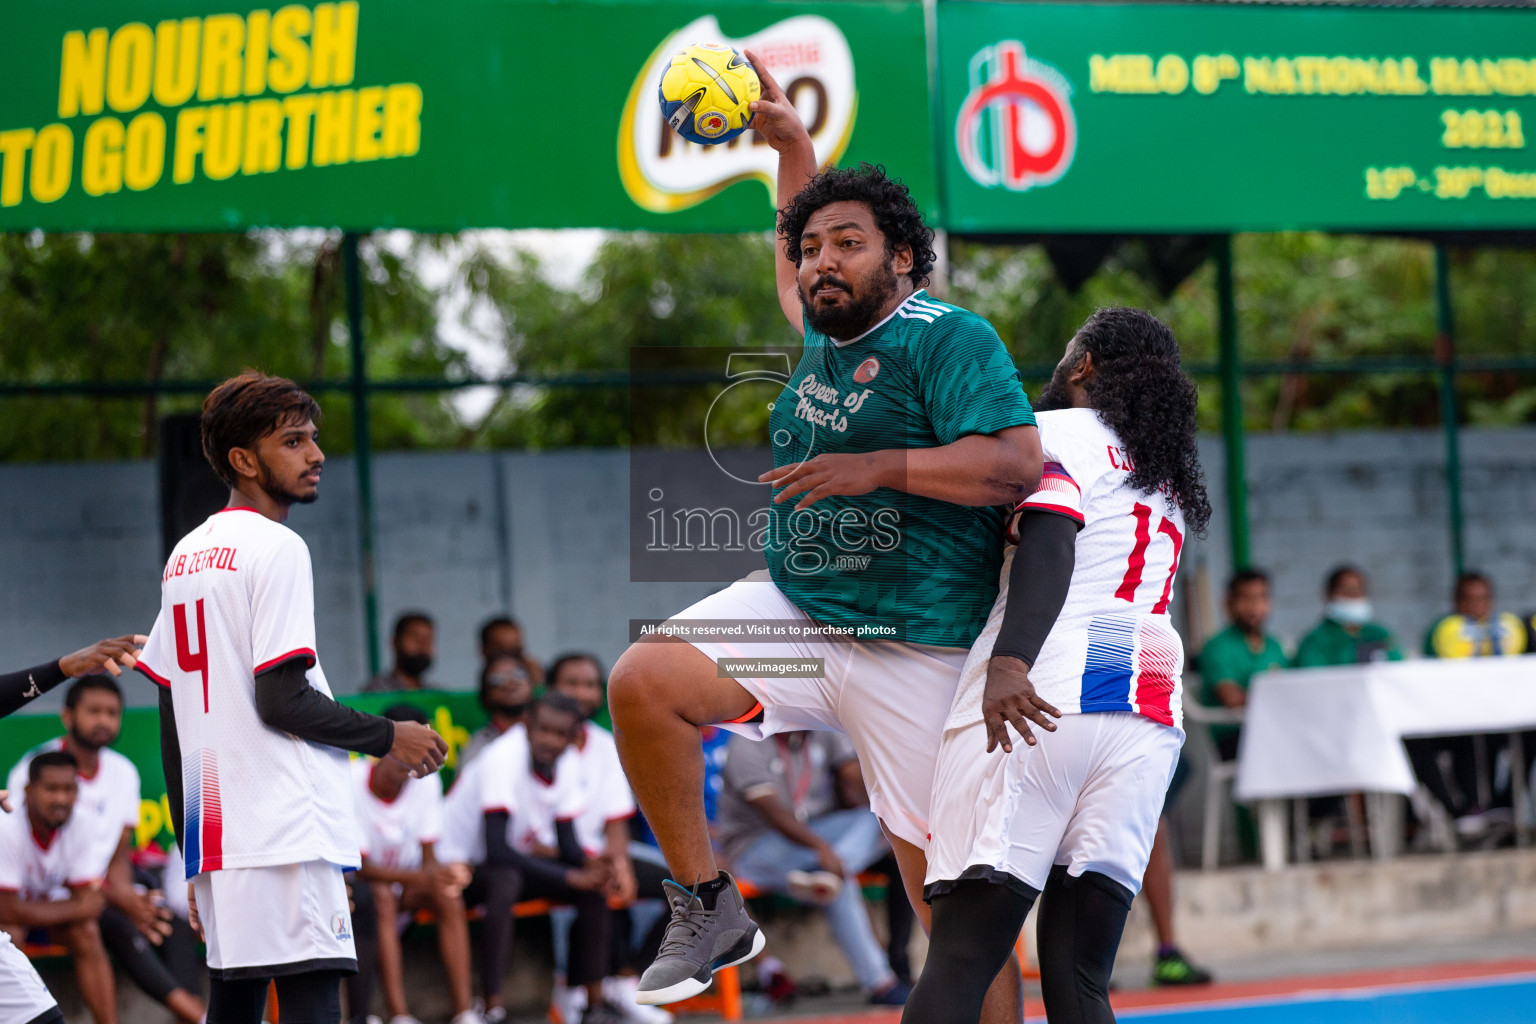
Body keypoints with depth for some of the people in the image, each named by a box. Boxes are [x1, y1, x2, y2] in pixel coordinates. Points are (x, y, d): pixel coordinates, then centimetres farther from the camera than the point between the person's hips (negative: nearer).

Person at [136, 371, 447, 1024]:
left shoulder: (183, 557, 18)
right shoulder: (276, 548, -7)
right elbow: (281, 700, -14)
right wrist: (390, 737, -1)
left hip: (212, 833, 9)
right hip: (287, 832, -9)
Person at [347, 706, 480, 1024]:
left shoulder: (426, 782, -7)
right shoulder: (352, 783, -21)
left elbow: (427, 857, -5)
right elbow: (361, 866, -23)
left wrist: (440, 875, -30)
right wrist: (420, 877, -37)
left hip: (406, 880, 4)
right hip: (358, 882, -4)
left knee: (449, 897, -24)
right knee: (381, 898, -35)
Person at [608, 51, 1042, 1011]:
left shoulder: (952, 338, -9)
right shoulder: (823, 331, 13)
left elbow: (1018, 465, -20)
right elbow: (798, 263, 37)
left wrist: (878, 467, -24)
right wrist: (792, 142, 31)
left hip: (916, 652, -6)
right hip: (793, 610, 6)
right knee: (641, 680, -19)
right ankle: (711, 909, -6)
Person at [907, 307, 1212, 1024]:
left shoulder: (1056, 430, 6)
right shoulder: (1170, 479, 28)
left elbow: (1050, 544, -12)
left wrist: (1010, 662, -25)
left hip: (1046, 697, -7)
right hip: (1151, 721, 7)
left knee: (957, 964, -12)